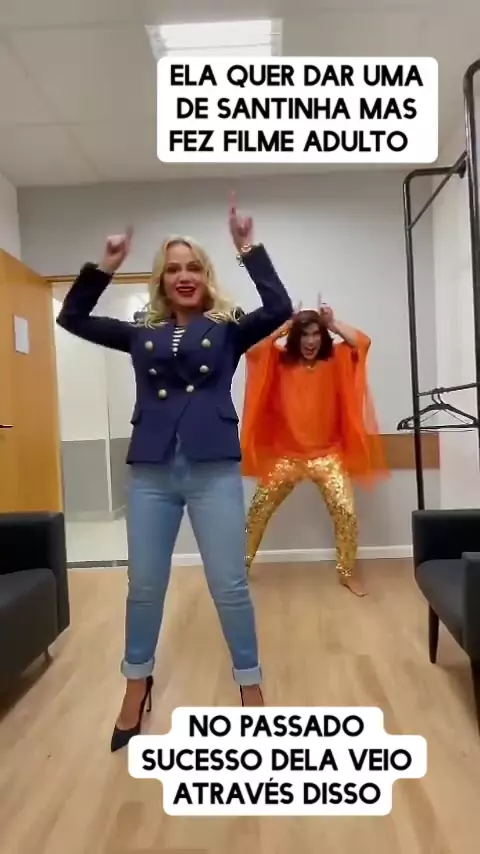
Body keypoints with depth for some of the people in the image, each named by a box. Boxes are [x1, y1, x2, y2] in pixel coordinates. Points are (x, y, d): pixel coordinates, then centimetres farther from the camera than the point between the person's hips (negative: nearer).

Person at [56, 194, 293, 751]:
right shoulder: (142, 335, 13)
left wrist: (249, 249, -10)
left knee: (229, 584, 4)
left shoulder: (227, 331, 6)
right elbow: (71, 317, 15)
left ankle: (250, 686, 24)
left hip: (214, 471, -2)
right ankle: (137, 685, 34)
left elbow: (279, 309, -9)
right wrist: (105, 266, 5)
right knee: (144, 584, 12)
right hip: (151, 473, 3)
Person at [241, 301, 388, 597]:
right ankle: (243, 562, 28)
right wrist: (284, 326, -7)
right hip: (286, 455, 1)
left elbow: (362, 343, -11)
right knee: (258, 510, 7)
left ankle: (348, 572, 13)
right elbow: (253, 350, -11)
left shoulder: (335, 361, 2)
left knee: (346, 512, -9)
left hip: (327, 455, -1)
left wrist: (333, 323, -6)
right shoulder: (281, 362, 2)